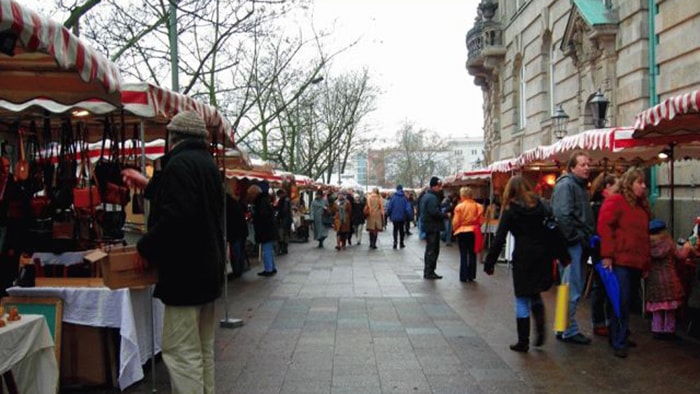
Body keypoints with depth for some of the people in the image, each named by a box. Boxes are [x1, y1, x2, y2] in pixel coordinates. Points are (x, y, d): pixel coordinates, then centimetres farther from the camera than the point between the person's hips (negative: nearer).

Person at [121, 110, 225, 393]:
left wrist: (145, 248, -13)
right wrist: (148, 185, 36)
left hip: (185, 271, -10)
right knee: (203, 349, 17)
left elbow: (174, 216, -26)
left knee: (181, 351, -5)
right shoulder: (207, 163, 16)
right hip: (207, 269, 10)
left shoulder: (180, 163, -15)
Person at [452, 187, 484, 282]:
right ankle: (471, 276, 14)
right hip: (473, 232, 2)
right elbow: (480, 221, -1)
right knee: (472, 254, 11)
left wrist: (455, 229, 9)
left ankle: (463, 276, 7)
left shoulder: (459, 207, -12)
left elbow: (455, 222, -9)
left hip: (462, 232, -2)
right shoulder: (478, 206, -4)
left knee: (463, 255, 6)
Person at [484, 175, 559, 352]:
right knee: (535, 294, 20)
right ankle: (540, 331, 8)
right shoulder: (541, 205, 5)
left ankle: (523, 341, 10)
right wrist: (560, 255, 10)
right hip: (542, 257, 4)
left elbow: (499, 239, -7)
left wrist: (489, 263, -3)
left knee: (522, 300, 5)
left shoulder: (510, 210, -3)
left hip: (523, 258, -3)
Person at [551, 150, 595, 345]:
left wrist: (587, 238, 13)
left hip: (580, 244, 10)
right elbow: (563, 215, -23)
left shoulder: (581, 186, 20)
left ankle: (564, 328, 23)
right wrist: (575, 238, -18)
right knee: (571, 290, -4)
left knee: (575, 288, 14)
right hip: (571, 244, -10)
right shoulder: (565, 185, -12)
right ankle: (569, 330, 5)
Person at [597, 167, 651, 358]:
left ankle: (619, 337, 24)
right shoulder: (615, 200, -6)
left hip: (636, 263, 8)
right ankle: (619, 343, 0)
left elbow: (644, 235, 22)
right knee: (621, 302, -6)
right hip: (619, 261, -8)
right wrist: (607, 255, -19)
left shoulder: (641, 205, 19)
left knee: (626, 302, 13)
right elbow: (604, 227, -15)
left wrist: (646, 261, 17)